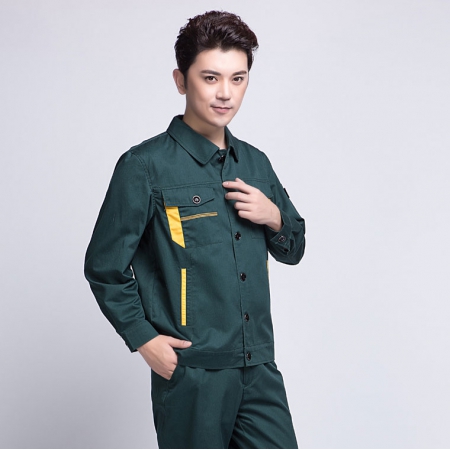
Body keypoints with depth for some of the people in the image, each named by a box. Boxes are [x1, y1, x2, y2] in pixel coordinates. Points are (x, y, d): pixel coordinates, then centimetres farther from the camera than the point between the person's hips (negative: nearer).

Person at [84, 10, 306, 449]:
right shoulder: (145, 166, -7)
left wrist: (274, 218, -1)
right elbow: (105, 267, -4)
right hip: (191, 370, -5)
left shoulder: (255, 163, 11)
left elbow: (293, 250, 20)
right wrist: (144, 339, -10)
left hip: (259, 366, 5)